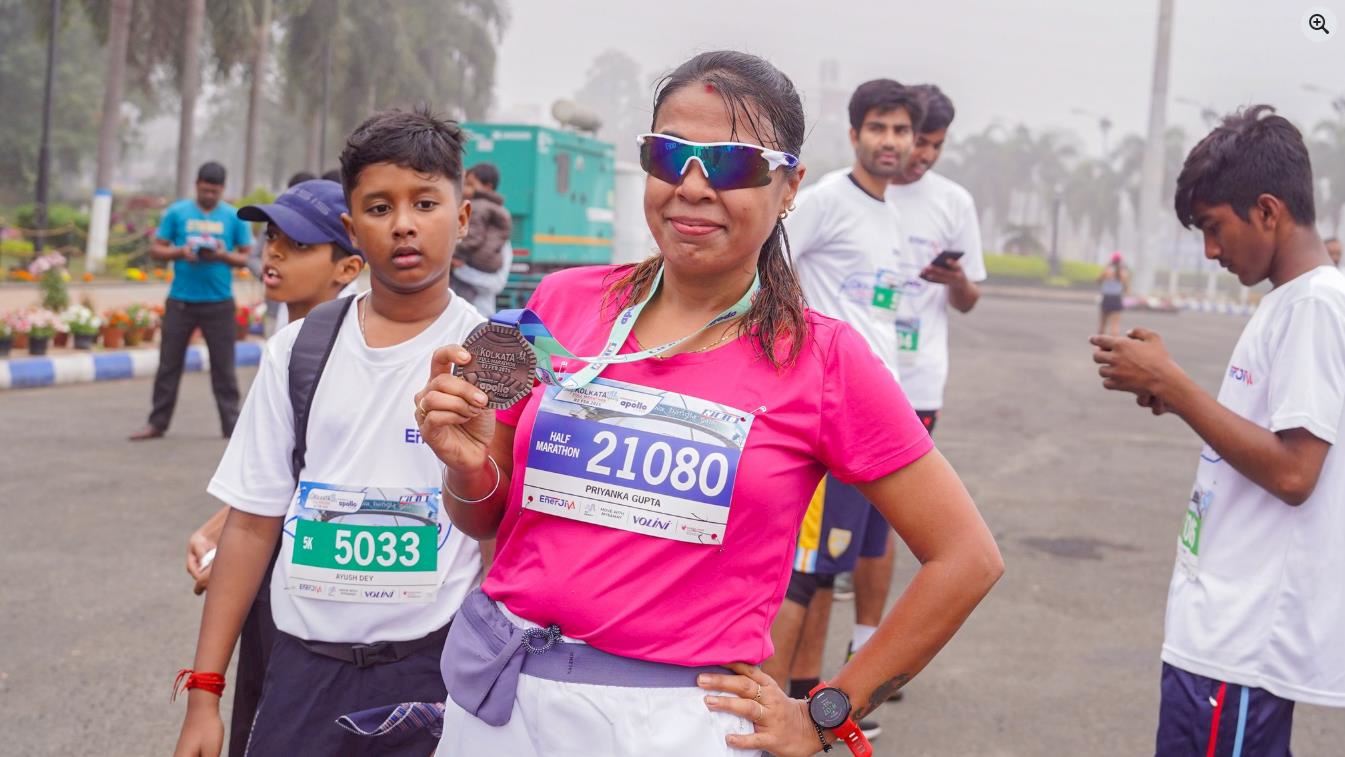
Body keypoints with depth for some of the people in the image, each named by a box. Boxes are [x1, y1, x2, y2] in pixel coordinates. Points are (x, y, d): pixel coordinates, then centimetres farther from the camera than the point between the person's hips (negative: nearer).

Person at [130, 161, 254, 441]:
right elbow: (156, 249, 5)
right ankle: (157, 423, 15)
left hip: (219, 302, -1)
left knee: (223, 366, 3)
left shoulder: (234, 217, 3)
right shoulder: (177, 212, 3)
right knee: (169, 363, 6)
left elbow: (247, 257, 4)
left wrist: (223, 256, -15)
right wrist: (180, 252, -14)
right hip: (180, 300, 1)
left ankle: (232, 423, 9)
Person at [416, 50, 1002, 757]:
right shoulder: (565, 301, -2)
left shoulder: (822, 358, -10)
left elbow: (965, 558, -4)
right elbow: (489, 518, 8)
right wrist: (468, 468, -14)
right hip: (495, 694, 3)